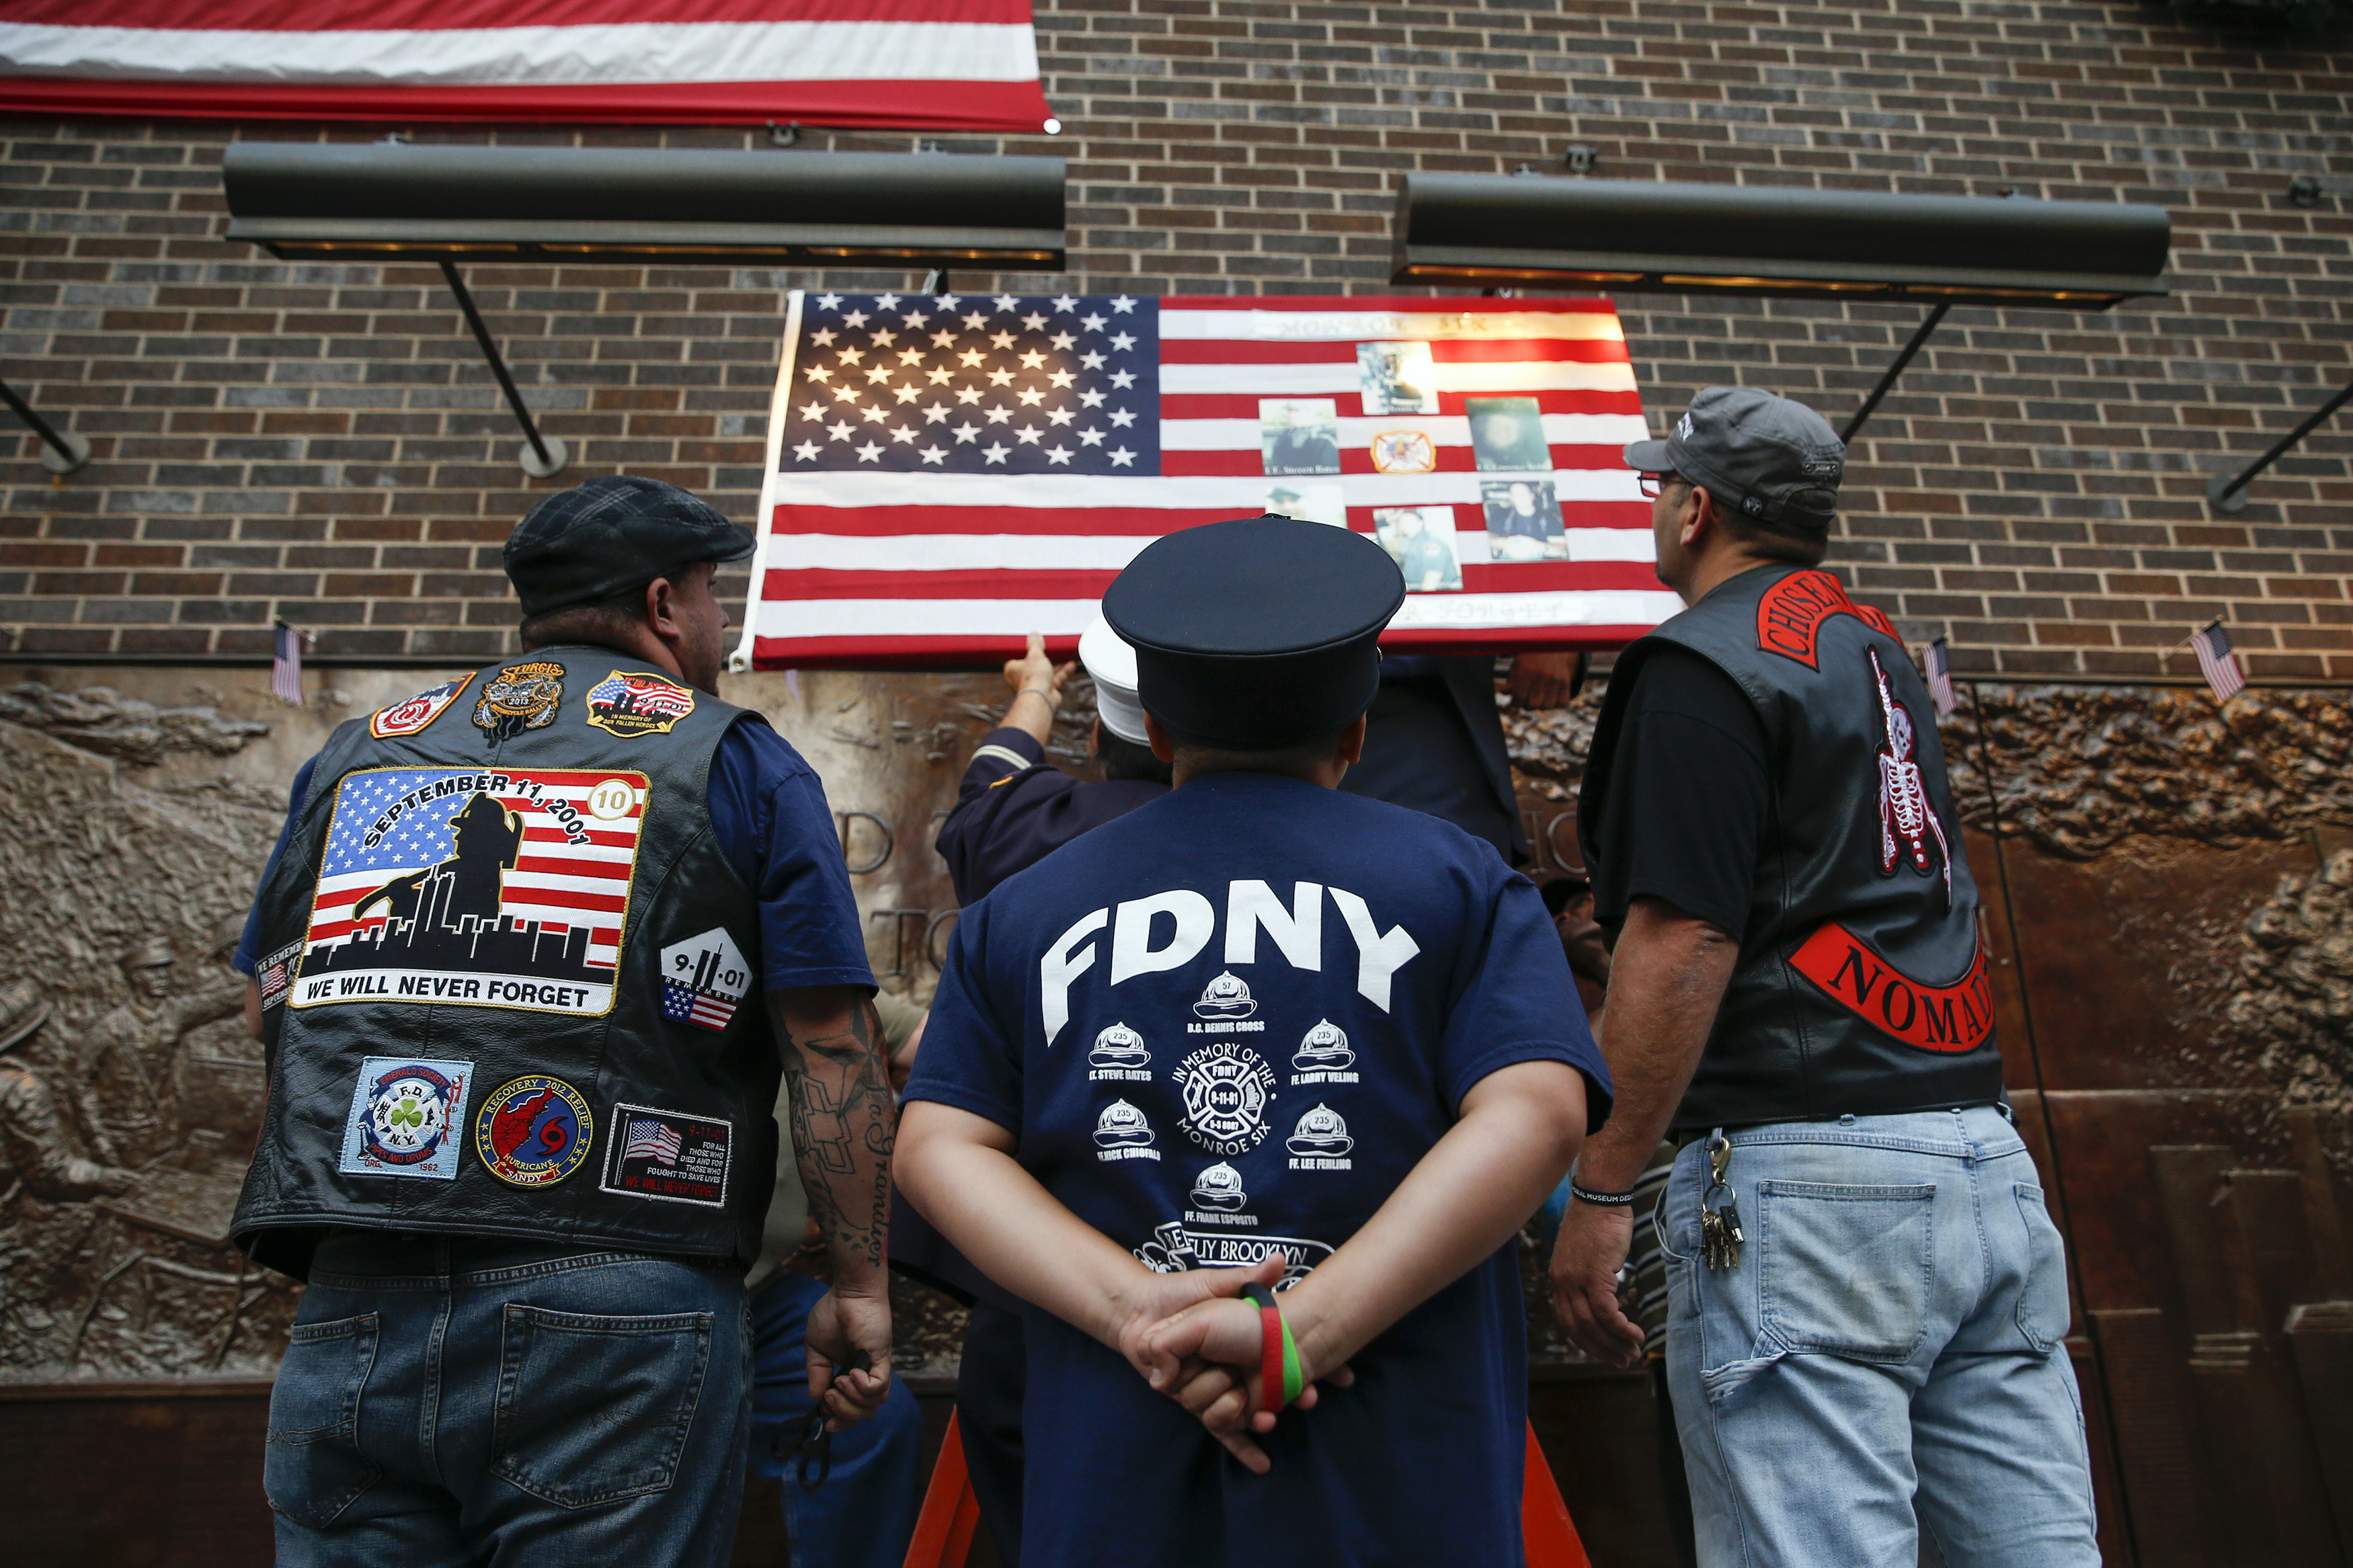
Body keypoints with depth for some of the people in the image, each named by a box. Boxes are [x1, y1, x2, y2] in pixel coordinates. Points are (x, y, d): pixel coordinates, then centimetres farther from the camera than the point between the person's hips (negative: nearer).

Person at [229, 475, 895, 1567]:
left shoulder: (351, 754, 14)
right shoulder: (737, 761, 0)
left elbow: (270, 1011, 19)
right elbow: (831, 1050, -6)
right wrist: (858, 1288, 0)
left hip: (353, 1307, 5)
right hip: (618, 1313, -4)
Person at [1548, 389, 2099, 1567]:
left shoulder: (1701, 664, -8)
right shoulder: (1875, 646, 19)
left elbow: (1682, 945, -17)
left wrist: (1599, 1187, -13)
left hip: (1807, 1174, -9)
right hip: (1986, 1159, 9)